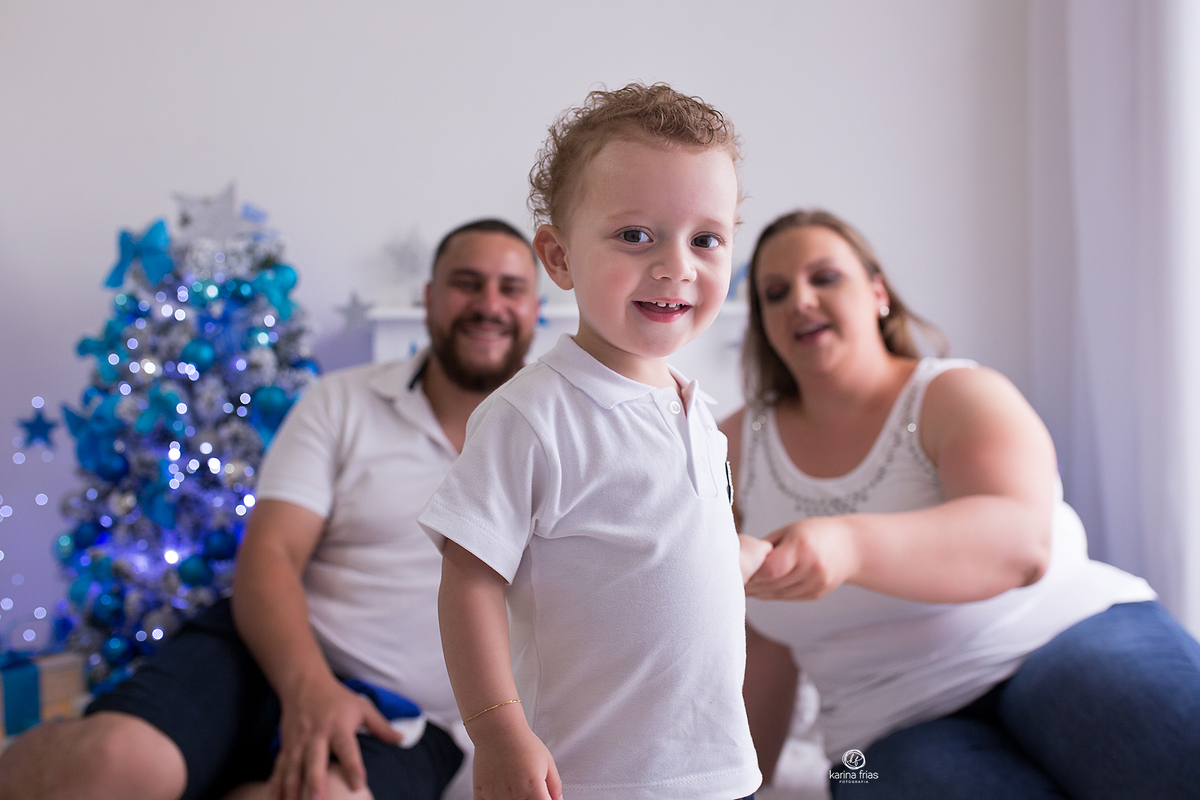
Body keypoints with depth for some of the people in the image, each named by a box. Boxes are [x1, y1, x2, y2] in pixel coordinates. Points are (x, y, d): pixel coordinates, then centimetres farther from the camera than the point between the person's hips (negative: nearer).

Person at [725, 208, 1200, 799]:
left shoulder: (960, 395, -1)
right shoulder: (735, 447, 8)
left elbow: (1021, 539, -23)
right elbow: (768, 639, 14)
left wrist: (847, 546, -40)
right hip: (901, 731, 2)